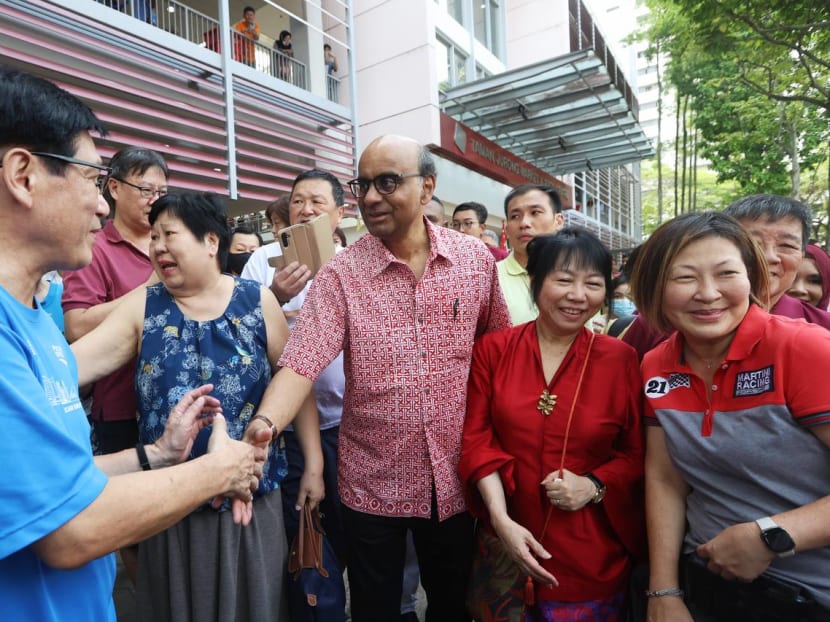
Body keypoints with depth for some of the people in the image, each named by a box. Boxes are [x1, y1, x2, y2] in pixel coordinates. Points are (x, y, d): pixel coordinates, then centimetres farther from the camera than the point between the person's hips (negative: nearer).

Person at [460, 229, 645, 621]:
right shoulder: (492, 350, -5)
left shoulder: (621, 360, -5)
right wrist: (501, 519, -14)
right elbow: (477, 437, -6)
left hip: (591, 552, 0)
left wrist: (594, 486, -16)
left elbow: (638, 453, 2)